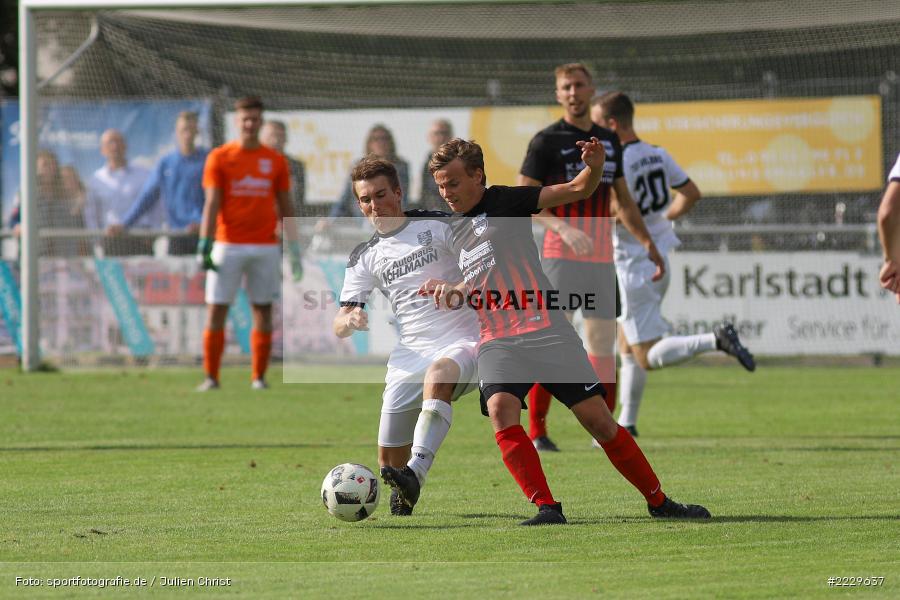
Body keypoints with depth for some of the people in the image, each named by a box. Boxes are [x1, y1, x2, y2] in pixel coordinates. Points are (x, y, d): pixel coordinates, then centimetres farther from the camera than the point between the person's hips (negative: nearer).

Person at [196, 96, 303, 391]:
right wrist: (204, 245, -12)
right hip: (228, 244, -2)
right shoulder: (219, 157, 2)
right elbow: (212, 204, -3)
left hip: (265, 246, 2)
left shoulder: (275, 161, 8)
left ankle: (259, 377, 9)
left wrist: (295, 250, 6)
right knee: (216, 310, -5)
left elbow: (285, 208, 11)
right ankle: (211, 376, 2)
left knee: (263, 311, 2)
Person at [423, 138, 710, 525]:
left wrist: (594, 167, -27)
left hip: (547, 331, -4)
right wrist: (444, 289, 8)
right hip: (497, 342, 4)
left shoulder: (506, 202, 0)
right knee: (501, 410, -25)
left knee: (598, 419, -4)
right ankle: (547, 508, -22)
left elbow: (578, 190, -6)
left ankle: (659, 503, 10)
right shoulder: (450, 229, 15)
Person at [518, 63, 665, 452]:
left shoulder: (608, 141, 15)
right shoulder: (547, 141, -3)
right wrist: (563, 228, -21)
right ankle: (536, 431, -5)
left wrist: (647, 243, 17)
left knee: (603, 343, 5)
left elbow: (622, 201, 23)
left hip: (602, 259, 5)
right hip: (560, 256, -5)